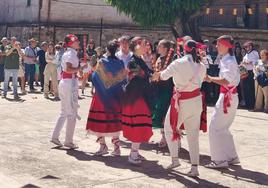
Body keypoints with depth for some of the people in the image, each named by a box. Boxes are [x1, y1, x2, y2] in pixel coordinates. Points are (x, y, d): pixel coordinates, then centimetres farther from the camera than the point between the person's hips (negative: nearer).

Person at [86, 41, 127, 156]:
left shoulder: (102, 62, -9)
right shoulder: (120, 63, -2)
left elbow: (95, 77, -4)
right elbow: (124, 79, 2)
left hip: (102, 95, -3)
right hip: (116, 96, 3)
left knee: (100, 119, 5)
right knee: (114, 119, 8)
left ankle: (103, 146, 5)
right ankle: (116, 148, 8)